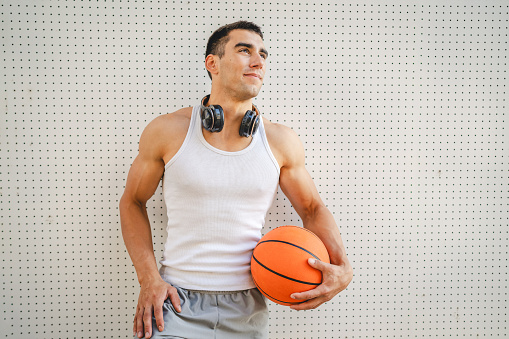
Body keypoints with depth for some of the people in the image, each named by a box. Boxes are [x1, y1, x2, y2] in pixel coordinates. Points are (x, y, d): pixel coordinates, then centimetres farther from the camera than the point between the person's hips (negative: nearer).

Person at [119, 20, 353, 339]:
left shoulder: (281, 142, 0)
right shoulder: (167, 131, -4)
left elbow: (313, 209, 10)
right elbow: (132, 202, 6)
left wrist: (342, 267, -8)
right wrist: (148, 277, -5)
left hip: (247, 310, 2)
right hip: (177, 303, -2)